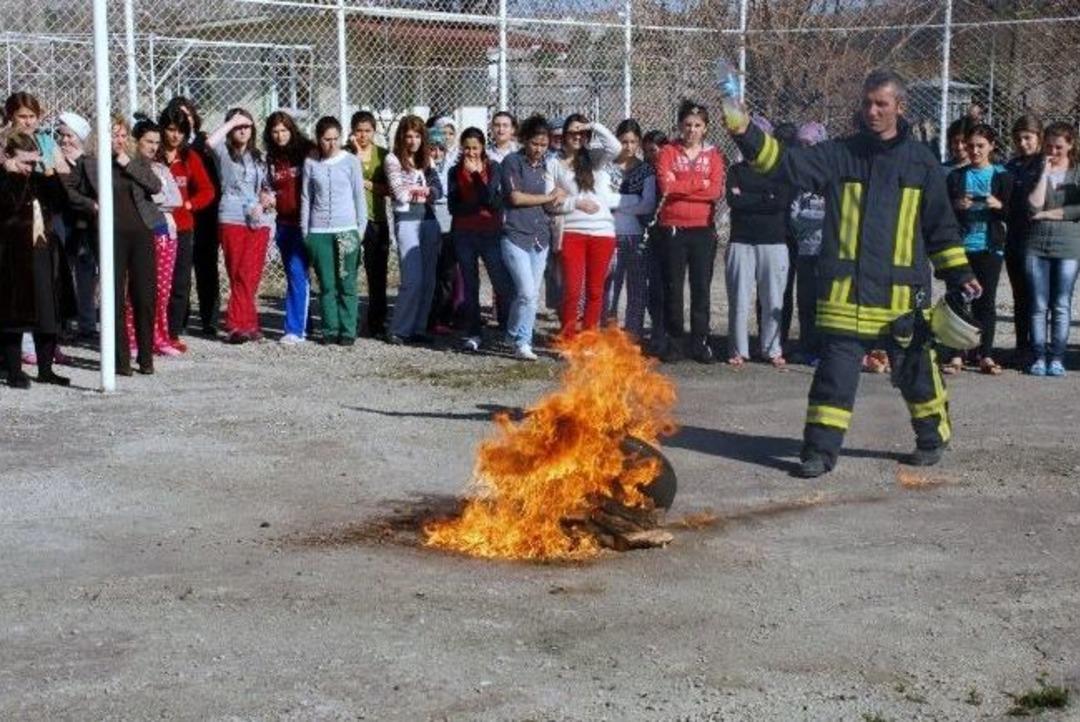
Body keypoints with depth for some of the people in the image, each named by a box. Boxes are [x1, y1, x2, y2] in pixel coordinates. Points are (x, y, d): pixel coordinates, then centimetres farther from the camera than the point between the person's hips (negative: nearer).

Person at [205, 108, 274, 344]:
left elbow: (266, 187, 27)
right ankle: (248, 324, -2)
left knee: (249, 275, -4)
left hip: (258, 220, 3)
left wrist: (267, 197, 4)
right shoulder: (224, 153, 7)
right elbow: (210, 142, -16)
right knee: (238, 275, -5)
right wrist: (231, 121, -5)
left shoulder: (258, 156, 21)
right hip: (232, 220, -3)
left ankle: (237, 323, 2)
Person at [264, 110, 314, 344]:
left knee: (297, 273, -10)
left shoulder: (306, 152, -5)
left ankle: (294, 329, -9)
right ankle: (301, 325, 16)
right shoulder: (271, 158, 12)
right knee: (293, 275, 10)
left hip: (302, 221, -6)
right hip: (283, 222, 6)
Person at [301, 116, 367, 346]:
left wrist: (361, 228, 1)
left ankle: (347, 331, 3)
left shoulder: (351, 161, 3)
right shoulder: (311, 164, 6)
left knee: (346, 284, -2)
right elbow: (306, 198, 11)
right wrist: (305, 231, 7)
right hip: (319, 232, 1)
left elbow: (359, 196, 5)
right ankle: (330, 330, 10)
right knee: (326, 285, 3)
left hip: (347, 230, -1)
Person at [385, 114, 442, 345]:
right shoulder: (393, 159, 0)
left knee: (428, 280, 4)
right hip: (406, 220, -6)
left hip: (429, 220, 6)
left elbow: (438, 190, 6)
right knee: (412, 279, -13)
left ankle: (418, 328, 11)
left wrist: (419, 190, -13)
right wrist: (424, 191, 4)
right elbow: (399, 193, -7)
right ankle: (399, 330, -5)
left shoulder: (426, 161, 15)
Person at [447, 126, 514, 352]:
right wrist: (480, 205, -12)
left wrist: (477, 174, -15)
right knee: (470, 285, 3)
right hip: (464, 235, 2)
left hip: (491, 233, -2)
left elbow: (492, 200, -12)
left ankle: (509, 331, 5)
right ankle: (473, 333, 7)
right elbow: (454, 207, -2)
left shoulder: (492, 168, 1)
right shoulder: (455, 172, 6)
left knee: (503, 283, -5)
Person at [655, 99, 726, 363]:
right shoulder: (668, 152, 5)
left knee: (702, 288, 1)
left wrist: (680, 188, -10)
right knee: (672, 287, 3)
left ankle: (700, 342, 7)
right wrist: (700, 184, -8)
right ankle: (674, 342, 10)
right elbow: (665, 185, -11)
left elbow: (717, 191, -7)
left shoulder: (714, 155, 7)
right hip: (672, 230, 0)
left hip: (703, 230, 0)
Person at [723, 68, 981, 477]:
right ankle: (821, 448, 5)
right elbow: (787, 164, -10)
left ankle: (932, 437, 31)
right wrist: (745, 133, -23)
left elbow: (940, 225, 12)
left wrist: (957, 272, 11)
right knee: (835, 370, -2)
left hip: (902, 290, 0)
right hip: (845, 290, 0)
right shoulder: (839, 155, 3)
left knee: (915, 369, 12)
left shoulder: (921, 162, 5)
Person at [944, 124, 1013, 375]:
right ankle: (957, 356, -1)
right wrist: (957, 205, -14)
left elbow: (1011, 212, 4)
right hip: (961, 245, 0)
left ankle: (985, 355, 7)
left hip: (990, 247, 0)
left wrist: (999, 205, -17)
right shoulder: (956, 176, 8)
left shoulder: (1002, 176, 6)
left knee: (986, 302, 2)